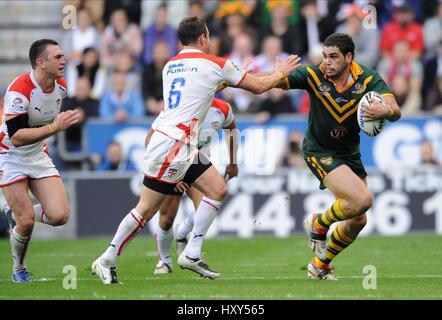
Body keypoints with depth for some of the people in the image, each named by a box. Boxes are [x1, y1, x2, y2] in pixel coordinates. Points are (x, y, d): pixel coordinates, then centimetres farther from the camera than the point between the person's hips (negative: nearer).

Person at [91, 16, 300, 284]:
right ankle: (107, 260, 1)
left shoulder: (170, 66, 15)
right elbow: (258, 86, 6)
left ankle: (192, 254, 4)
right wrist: (281, 72, 23)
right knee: (147, 209, -5)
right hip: (171, 147, -9)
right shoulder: (214, 64, -5)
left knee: (218, 189, 7)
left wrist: (226, 80, 39)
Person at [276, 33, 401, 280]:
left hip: (350, 154, 5)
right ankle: (319, 224, 5)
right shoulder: (314, 75, -18)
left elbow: (395, 111, -25)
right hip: (319, 152, -5)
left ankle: (320, 265, 31)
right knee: (362, 199, -24)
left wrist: (386, 110, -49)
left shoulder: (368, 79, -14)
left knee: (358, 221, 9)